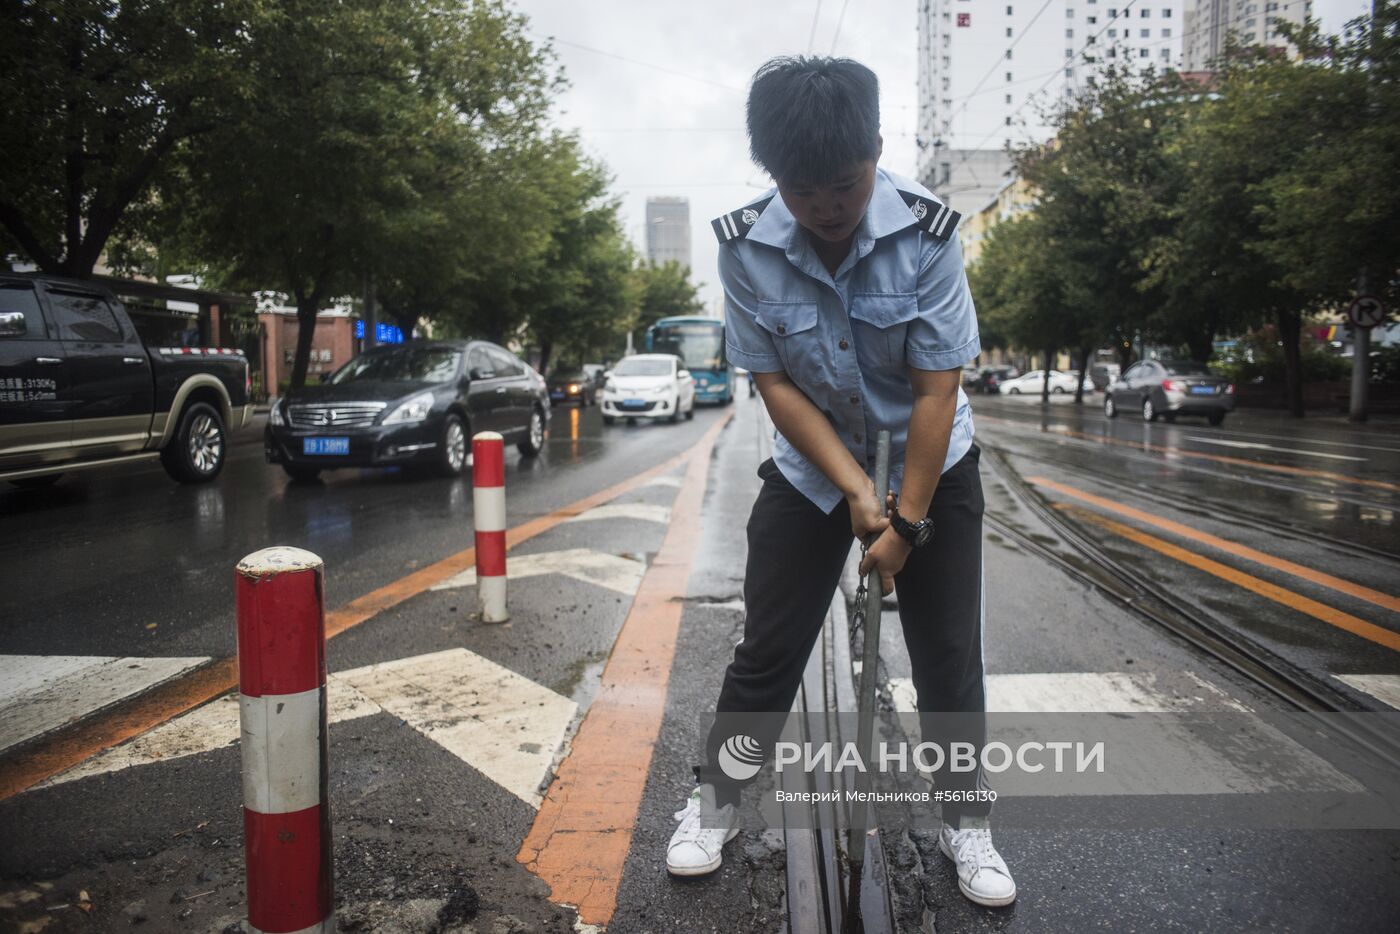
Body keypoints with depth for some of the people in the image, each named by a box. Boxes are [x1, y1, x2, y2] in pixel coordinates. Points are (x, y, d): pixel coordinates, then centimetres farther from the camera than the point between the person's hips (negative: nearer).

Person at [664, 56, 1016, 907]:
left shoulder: (929, 232, -22)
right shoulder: (747, 246, -19)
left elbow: (936, 391, -19)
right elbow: (775, 384, -14)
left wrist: (907, 521, -18)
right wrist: (857, 492, -19)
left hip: (932, 467, 0)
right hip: (811, 470, 1)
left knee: (951, 657, 4)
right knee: (767, 651, 5)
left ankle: (969, 826, 24)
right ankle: (715, 804, 25)